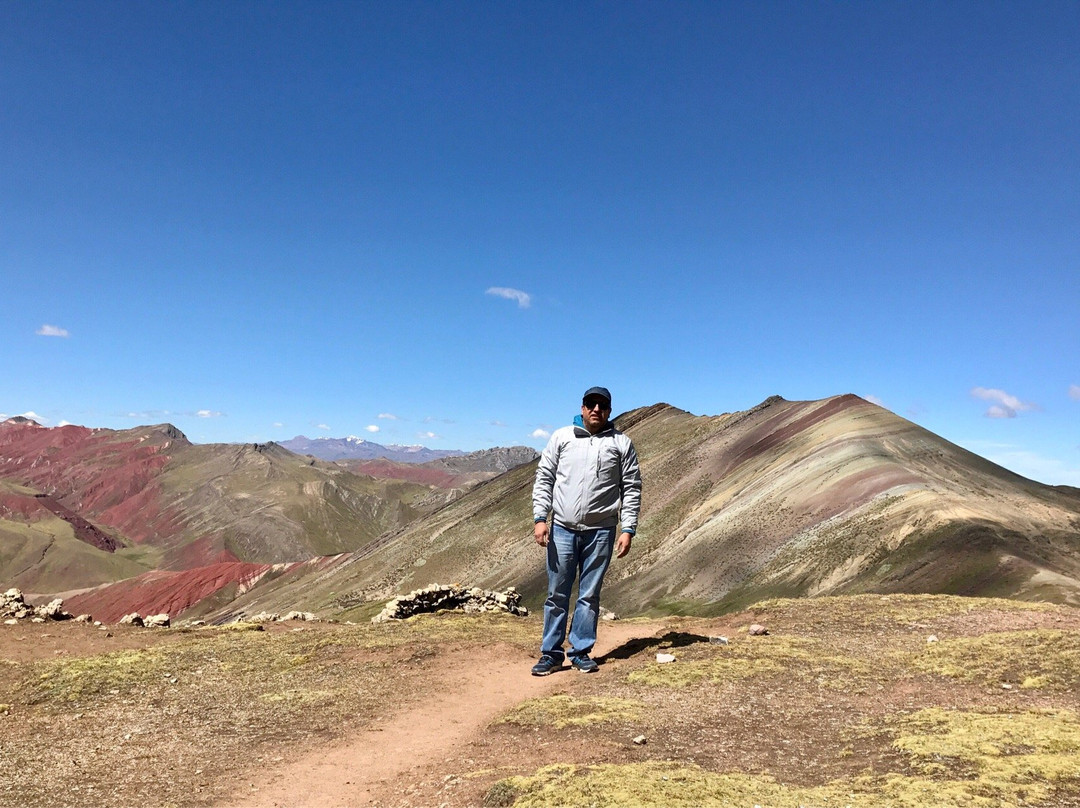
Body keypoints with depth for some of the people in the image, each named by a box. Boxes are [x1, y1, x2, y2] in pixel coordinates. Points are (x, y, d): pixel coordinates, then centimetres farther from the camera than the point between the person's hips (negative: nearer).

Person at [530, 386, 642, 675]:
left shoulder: (621, 443, 5)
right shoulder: (561, 437, 7)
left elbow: (632, 489, 4)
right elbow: (544, 479, 6)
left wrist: (628, 530, -3)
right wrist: (540, 518, -3)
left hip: (601, 532, 0)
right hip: (562, 529, 1)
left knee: (590, 595, 7)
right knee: (557, 594, 5)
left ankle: (580, 652, 19)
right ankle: (551, 653, 16)